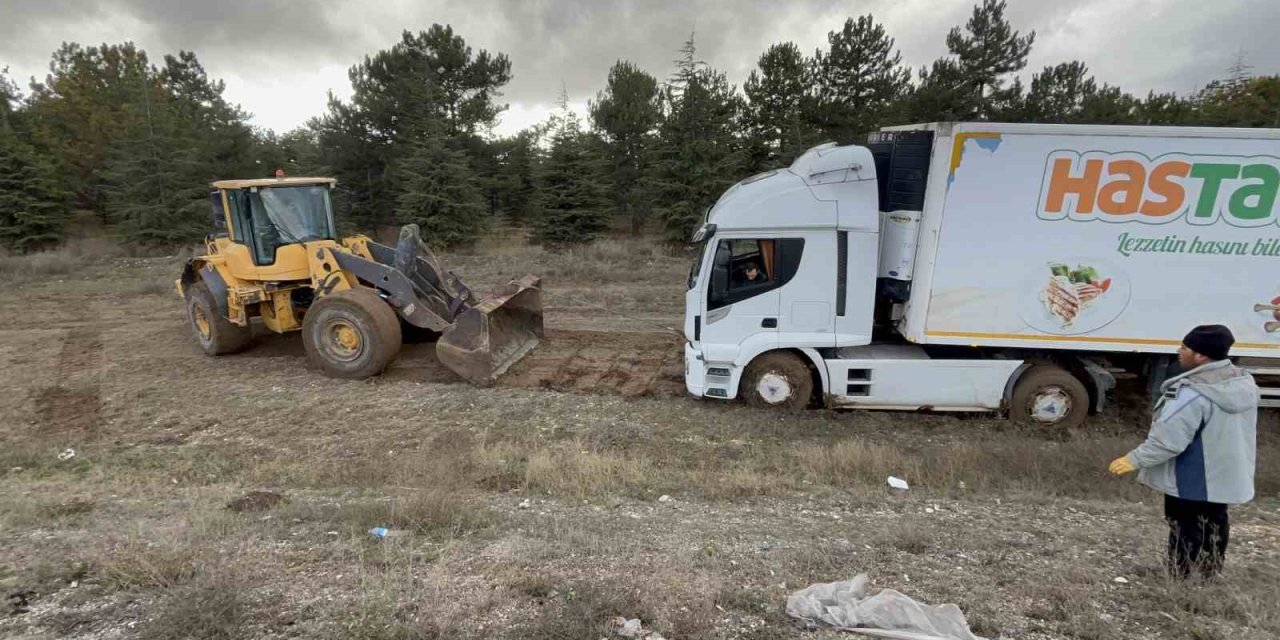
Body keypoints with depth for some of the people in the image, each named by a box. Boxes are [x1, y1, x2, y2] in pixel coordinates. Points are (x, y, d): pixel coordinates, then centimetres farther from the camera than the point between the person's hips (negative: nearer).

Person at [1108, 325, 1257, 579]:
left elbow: (1168, 440, -28)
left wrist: (1135, 460, -18)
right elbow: (1233, 430, 13)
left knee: (1186, 531, 5)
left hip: (1191, 481, -8)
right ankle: (1208, 578, 34)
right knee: (1214, 525, 20)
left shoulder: (1193, 393, -29)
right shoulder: (1243, 381, 1)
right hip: (1226, 475, 8)